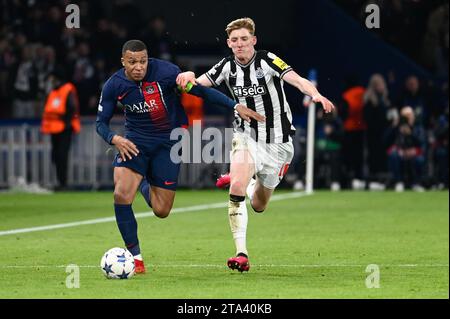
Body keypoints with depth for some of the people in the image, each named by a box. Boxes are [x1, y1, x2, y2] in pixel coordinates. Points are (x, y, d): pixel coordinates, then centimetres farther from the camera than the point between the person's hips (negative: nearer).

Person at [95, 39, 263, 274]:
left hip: (167, 143, -1)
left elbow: (200, 90, -12)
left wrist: (236, 106, -18)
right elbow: (101, 122, -1)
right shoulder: (113, 86, -11)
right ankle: (135, 255, -6)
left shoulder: (165, 72, -18)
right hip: (134, 141, 1)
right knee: (121, 194, -22)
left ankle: (144, 185, 35)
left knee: (161, 211, -2)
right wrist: (115, 139, -23)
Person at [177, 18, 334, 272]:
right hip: (246, 137, 2)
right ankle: (241, 254, -22)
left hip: (276, 141, -2)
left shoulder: (267, 61, -17)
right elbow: (198, 83, -3)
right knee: (236, 187, -26)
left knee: (259, 206, 11)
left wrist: (316, 95, -52)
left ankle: (246, 181, 48)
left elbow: (297, 80, -32)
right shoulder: (228, 66, -3)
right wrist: (188, 76, -28)